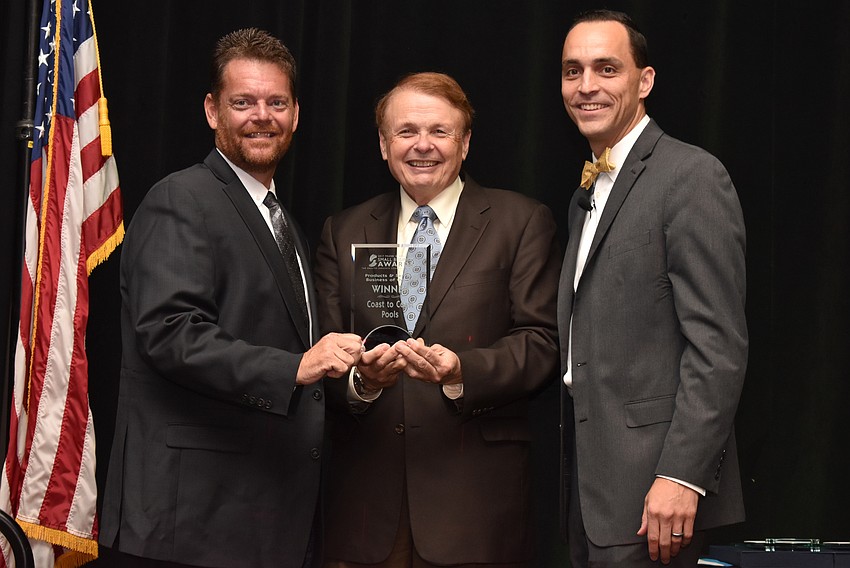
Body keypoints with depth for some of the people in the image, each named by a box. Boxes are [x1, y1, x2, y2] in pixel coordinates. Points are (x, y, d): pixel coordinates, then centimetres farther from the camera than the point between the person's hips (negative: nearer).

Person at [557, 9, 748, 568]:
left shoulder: (692, 176, -10)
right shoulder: (588, 194, 19)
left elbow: (719, 344, -16)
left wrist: (681, 476, -21)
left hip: (655, 482, -8)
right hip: (592, 479, 8)